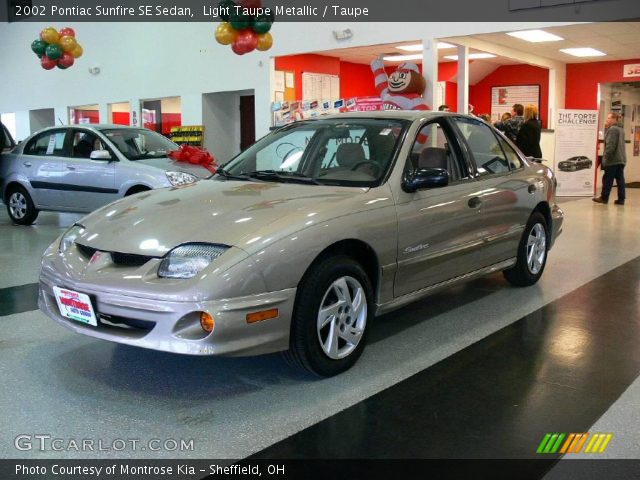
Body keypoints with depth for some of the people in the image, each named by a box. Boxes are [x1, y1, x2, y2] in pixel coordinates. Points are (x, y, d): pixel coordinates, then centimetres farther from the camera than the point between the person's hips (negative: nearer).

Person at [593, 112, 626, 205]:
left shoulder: (612, 129, -13)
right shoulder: (621, 129, 18)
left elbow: (610, 145, -20)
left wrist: (606, 156, -17)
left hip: (613, 160, -9)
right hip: (621, 159, 9)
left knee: (607, 179, 0)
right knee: (620, 179, 6)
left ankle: (604, 197, 8)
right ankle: (621, 199, 5)